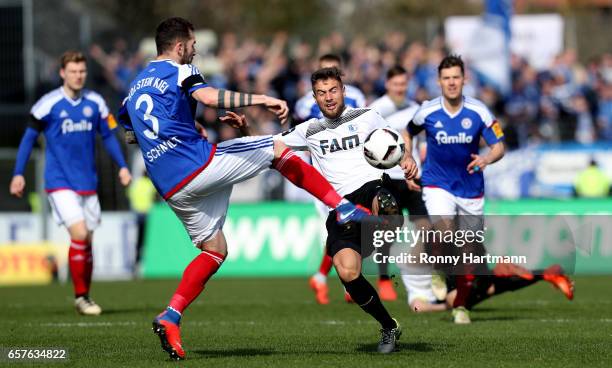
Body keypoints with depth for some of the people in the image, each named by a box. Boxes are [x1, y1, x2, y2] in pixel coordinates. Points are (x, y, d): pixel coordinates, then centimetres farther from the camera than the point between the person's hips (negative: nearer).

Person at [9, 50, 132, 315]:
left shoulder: (95, 102, 3)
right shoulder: (48, 104, -8)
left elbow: (108, 135, 12)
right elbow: (29, 138, -1)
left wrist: (122, 166, 2)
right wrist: (18, 174, -3)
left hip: (88, 183, 4)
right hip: (60, 182, -4)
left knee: (87, 241, 8)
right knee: (79, 234, -17)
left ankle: (85, 295, 21)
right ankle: (80, 296, -7)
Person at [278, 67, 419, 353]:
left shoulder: (366, 117, 15)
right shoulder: (309, 131, 20)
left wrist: (406, 160, -5)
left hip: (372, 188, -2)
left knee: (384, 203, -45)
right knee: (347, 272, -18)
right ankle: (388, 327, 0)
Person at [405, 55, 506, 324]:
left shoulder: (478, 112, -11)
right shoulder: (427, 111, -9)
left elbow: (499, 146, -8)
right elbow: (408, 132, 12)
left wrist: (487, 158, -30)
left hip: (471, 188, 1)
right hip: (437, 184, -1)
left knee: (469, 249, 6)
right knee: (444, 230, -28)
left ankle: (461, 305, 24)